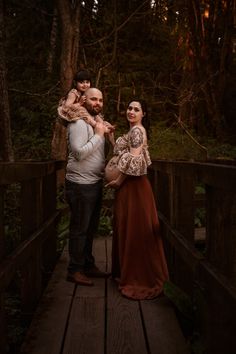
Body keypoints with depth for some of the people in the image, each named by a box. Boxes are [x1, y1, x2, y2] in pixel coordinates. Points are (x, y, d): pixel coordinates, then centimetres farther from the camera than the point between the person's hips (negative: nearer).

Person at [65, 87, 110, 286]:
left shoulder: (97, 122, 15)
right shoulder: (79, 123, -14)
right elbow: (80, 153, -23)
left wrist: (106, 133, 6)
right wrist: (98, 135, -18)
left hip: (95, 183, 9)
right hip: (81, 185, -9)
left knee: (90, 228, 17)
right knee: (79, 229, 0)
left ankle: (88, 265, 30)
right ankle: (75, 270, 12)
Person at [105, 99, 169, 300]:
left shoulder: (138, 130, -12)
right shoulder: (132, 131, 18)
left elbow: (134, 160, -21)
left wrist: (118, 181, -13)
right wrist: (112, 140, 11)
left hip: (134, 186, -10)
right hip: (127, 186, 10)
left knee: (135, 231, -4)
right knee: (126, 229, 16)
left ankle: (140, 279, 7)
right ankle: (127, 273, 29)